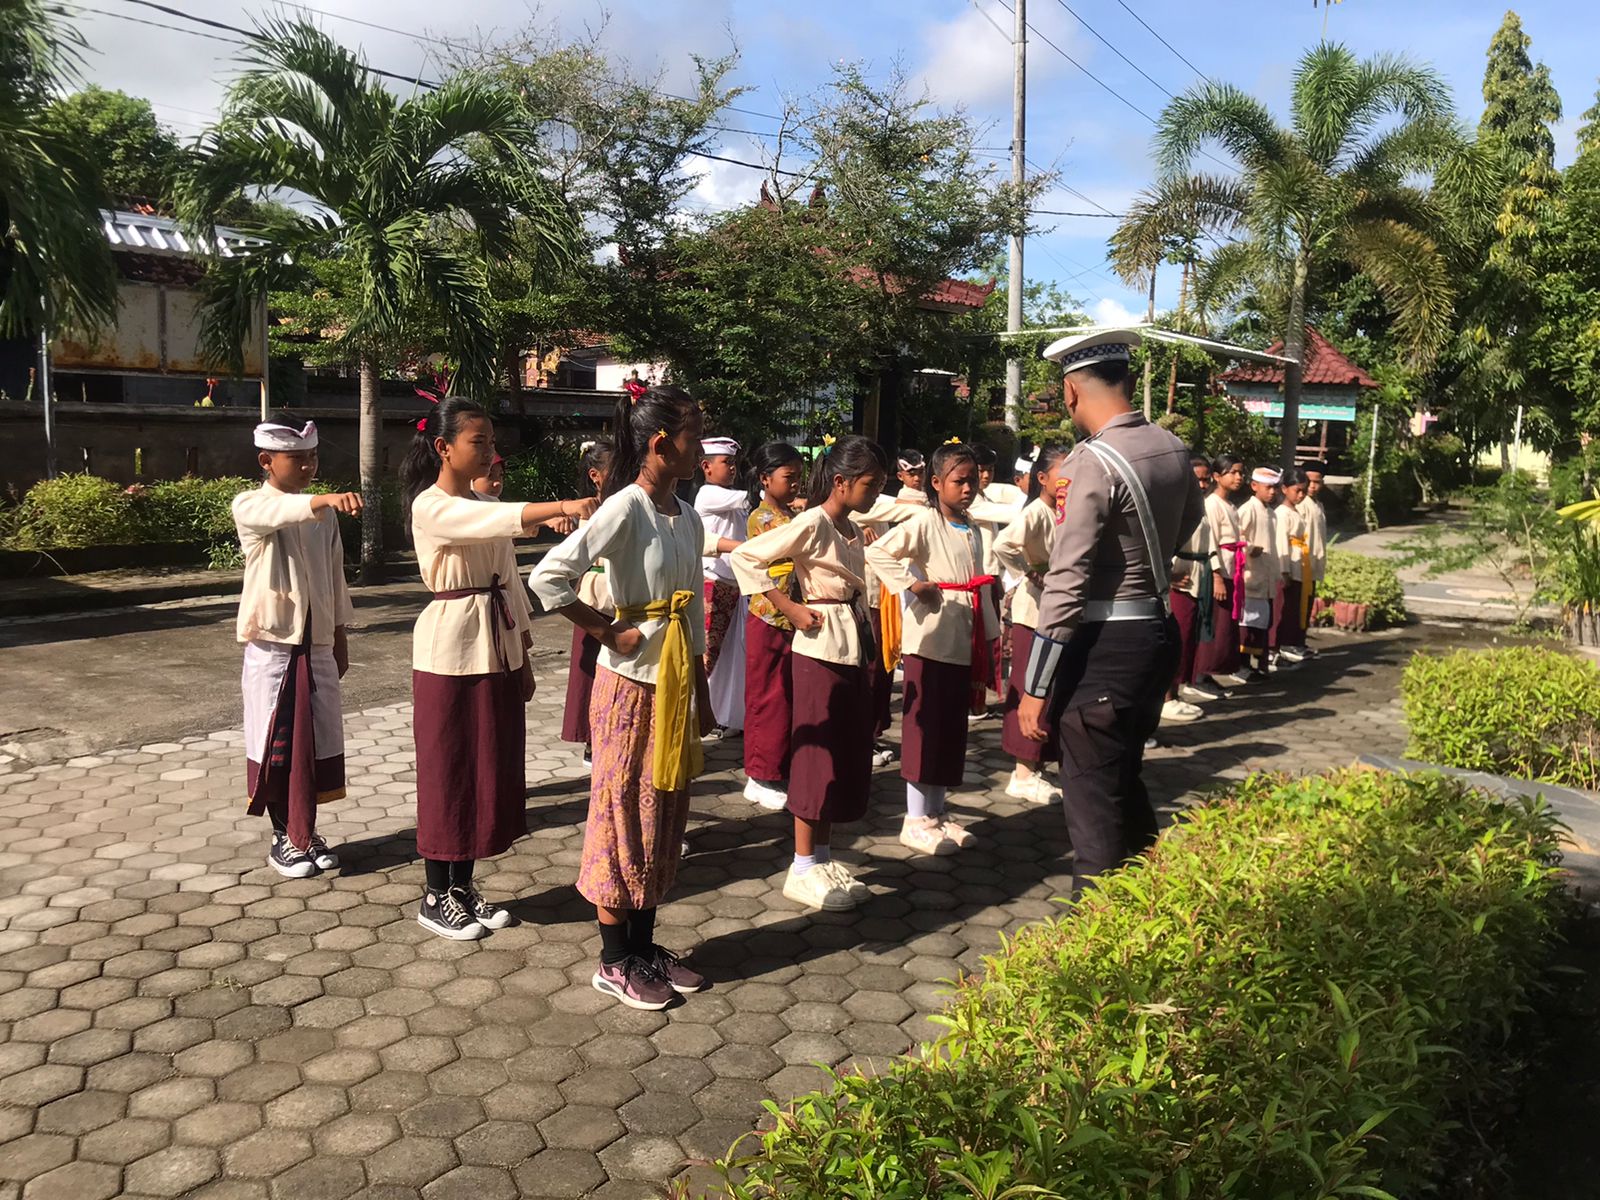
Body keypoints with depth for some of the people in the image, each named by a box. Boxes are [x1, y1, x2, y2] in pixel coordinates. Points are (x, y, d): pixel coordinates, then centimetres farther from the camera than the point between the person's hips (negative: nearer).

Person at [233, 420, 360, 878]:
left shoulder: (323, 513, 9)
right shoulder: (250, 505, -8)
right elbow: (281, 512, -33)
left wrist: (340, 634, 14)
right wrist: (324, 500, -52)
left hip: (317, 642, 5)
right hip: (272, 642, -5)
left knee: (318, 737, 9)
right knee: (276, 739, 3)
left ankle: (307, 831, 24)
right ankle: (283, 837, 17)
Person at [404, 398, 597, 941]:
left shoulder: (484, 504, 12)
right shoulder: (431, 507, -12)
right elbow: (496, 522, -32)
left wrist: (523, 655, 13)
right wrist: (561, 506, -44)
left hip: (497, 648, 8)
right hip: (451, 651, -8)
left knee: (491, 767, 11)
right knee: (448, 769, 2)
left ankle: (463, 884, 25)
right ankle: (436, 896, 16)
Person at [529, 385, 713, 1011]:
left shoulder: (688, 517, 8)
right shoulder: (625, 508, -17)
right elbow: (548, 577, -25)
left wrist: (701, 693, 14)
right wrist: (608, 632, -17)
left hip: (677, 682, 8)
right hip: (631, 682, -8)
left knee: (665, 816, 15)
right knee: (624, 817, 4)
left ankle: (644, 946, 30)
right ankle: (614, 962, 19)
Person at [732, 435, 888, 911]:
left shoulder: (852, 529, 12)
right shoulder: (811, 524, -14)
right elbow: (745, 557, -21)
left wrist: (867, 652, 11)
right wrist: (790, 609, -17)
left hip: (853, 648, 8)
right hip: (821, 650, -8)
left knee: (849, 754, 12)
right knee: (819, 755, -1)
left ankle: (823, 856, 25)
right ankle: (803, 870, 12)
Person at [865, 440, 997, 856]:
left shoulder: (972, 531, 13)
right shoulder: (925, 524, -9)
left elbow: (980, 588, 16)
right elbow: (877, 552, -21)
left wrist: (987, 642, 14)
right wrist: (914, 584, -18)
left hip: (964, 645, 7)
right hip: (930, 643, -7)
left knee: (952, 732, 12)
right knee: (925, 731, -1)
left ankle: (936, 812, 24)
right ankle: (916, 821, 9)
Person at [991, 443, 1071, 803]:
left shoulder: (1063, 514, 12)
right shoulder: (1036, 513, -14)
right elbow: (1003, 544, -31)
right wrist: (1028, 574, -20)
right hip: (1032, 612, -8)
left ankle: (1035, 766, 23)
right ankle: (1023, 773, 7)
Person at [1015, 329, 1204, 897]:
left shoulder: (1094, 462, -19)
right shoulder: (1172, 448, 5)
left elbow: (1066, 582, -22)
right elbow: (1187, 522, 25)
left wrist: (1036, 687, -19)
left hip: (1104, 643, -8)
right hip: (1158, 631, 8)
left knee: (1093, 798, 2)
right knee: (1125, 781, 23)